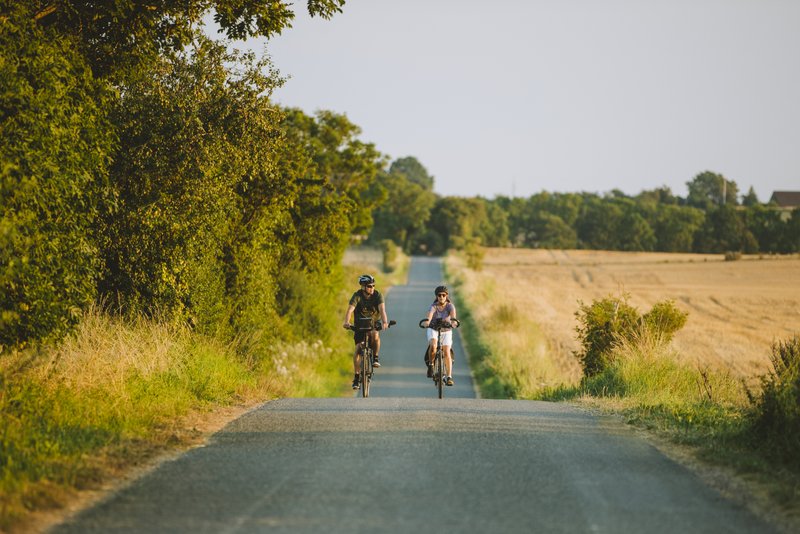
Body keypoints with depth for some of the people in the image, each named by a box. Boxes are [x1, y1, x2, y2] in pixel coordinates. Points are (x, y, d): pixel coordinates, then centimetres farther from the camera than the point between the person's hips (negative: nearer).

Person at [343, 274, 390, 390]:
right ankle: (357, 377, -2)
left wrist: (385, 322, -50)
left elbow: (382, 309, -30)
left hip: (373, 323, 0)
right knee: (358, 349, -11)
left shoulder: (377, 295, -16)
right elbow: (350, 310, -31)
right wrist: (347, 322, -51)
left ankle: (375, 358, -14)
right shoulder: (357, 296, -18)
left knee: (375, 335, -35)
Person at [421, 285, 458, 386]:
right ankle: (430, 364, -4)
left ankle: (449, 377, -4)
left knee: (446, 353, -11)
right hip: (433, 329, -1)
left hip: (446, 331, 1)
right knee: (433, 346, -30)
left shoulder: (450, 306, -15)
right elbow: (430, 313, -38)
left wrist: (453, 319, -59)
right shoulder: (434, 306, -17)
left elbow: (453, 312, -36)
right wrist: (427, 321, -60)